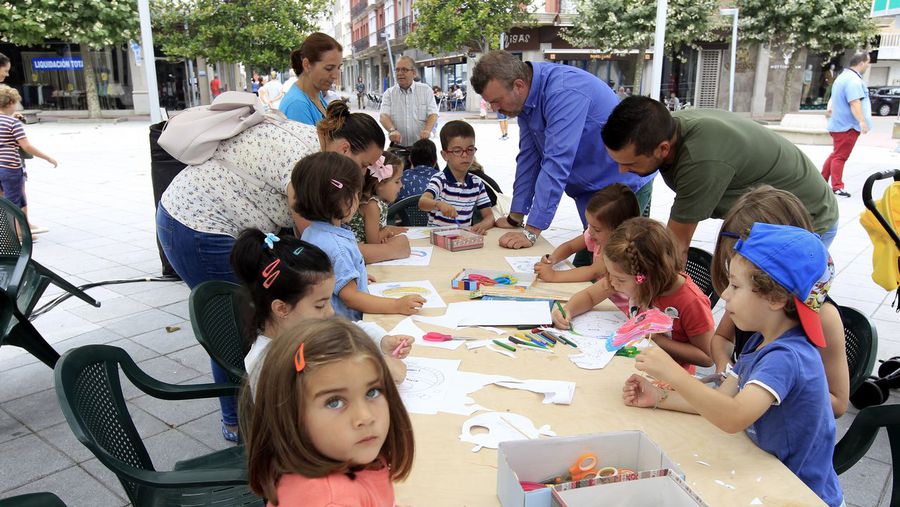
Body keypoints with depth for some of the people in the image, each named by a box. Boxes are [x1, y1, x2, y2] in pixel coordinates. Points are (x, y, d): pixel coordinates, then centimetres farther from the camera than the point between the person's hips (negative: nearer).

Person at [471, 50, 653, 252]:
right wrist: (515, 218, 1)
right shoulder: (526, 96, -2)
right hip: (590, 189, 8)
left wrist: (531, 232, -33)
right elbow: (528, 156, 2)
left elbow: (556, 164, -33)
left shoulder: (564, 93, -28)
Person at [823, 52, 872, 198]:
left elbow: (834, 97, 27)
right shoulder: (854, 80, -18)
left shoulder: (843, 76, 17)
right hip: (847, 125, -10)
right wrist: (862, 120, -34)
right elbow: (854, 103, -28)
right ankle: (837, 187, -5)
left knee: (836, 154, 16)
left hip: (839, 124, 10)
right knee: (840, 157, -7)